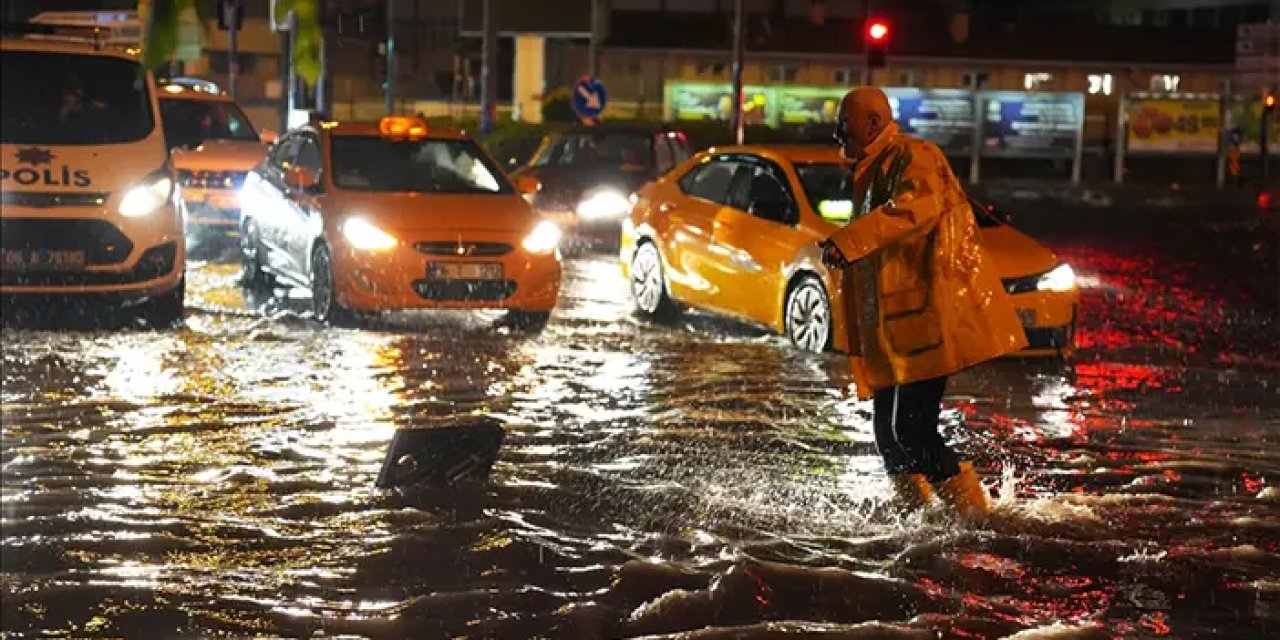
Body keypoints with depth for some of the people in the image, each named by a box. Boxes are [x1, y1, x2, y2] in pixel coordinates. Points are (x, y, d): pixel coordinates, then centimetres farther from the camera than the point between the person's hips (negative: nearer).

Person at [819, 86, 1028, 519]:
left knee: (911, 429, -15)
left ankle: (973, 512, -7)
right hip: (894, 326, 10)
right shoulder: (873, 171, 21)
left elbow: (916, 207, -33)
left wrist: (847, 242, -42)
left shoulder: (912, 158, -10)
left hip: (927, 317, -10)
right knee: (888, 429, 12)